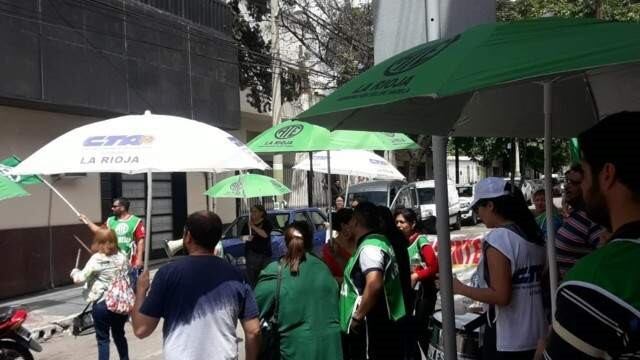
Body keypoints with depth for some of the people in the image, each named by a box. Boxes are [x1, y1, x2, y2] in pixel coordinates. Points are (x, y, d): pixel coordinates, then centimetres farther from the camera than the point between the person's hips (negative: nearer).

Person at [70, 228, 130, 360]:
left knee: (103, 339, 5)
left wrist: (74, 272, 8)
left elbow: (81, 278, -10)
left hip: (101, 304, -5)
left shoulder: (96, 260, -12)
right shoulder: (122, 258, 2)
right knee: (119, 335, 21)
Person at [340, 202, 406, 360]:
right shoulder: (379, 241, 14)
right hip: (382, 326, 10)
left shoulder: (369, 246, -18)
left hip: (372, 329, -10)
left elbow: (374, 283, -33)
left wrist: (357, 317, -24)